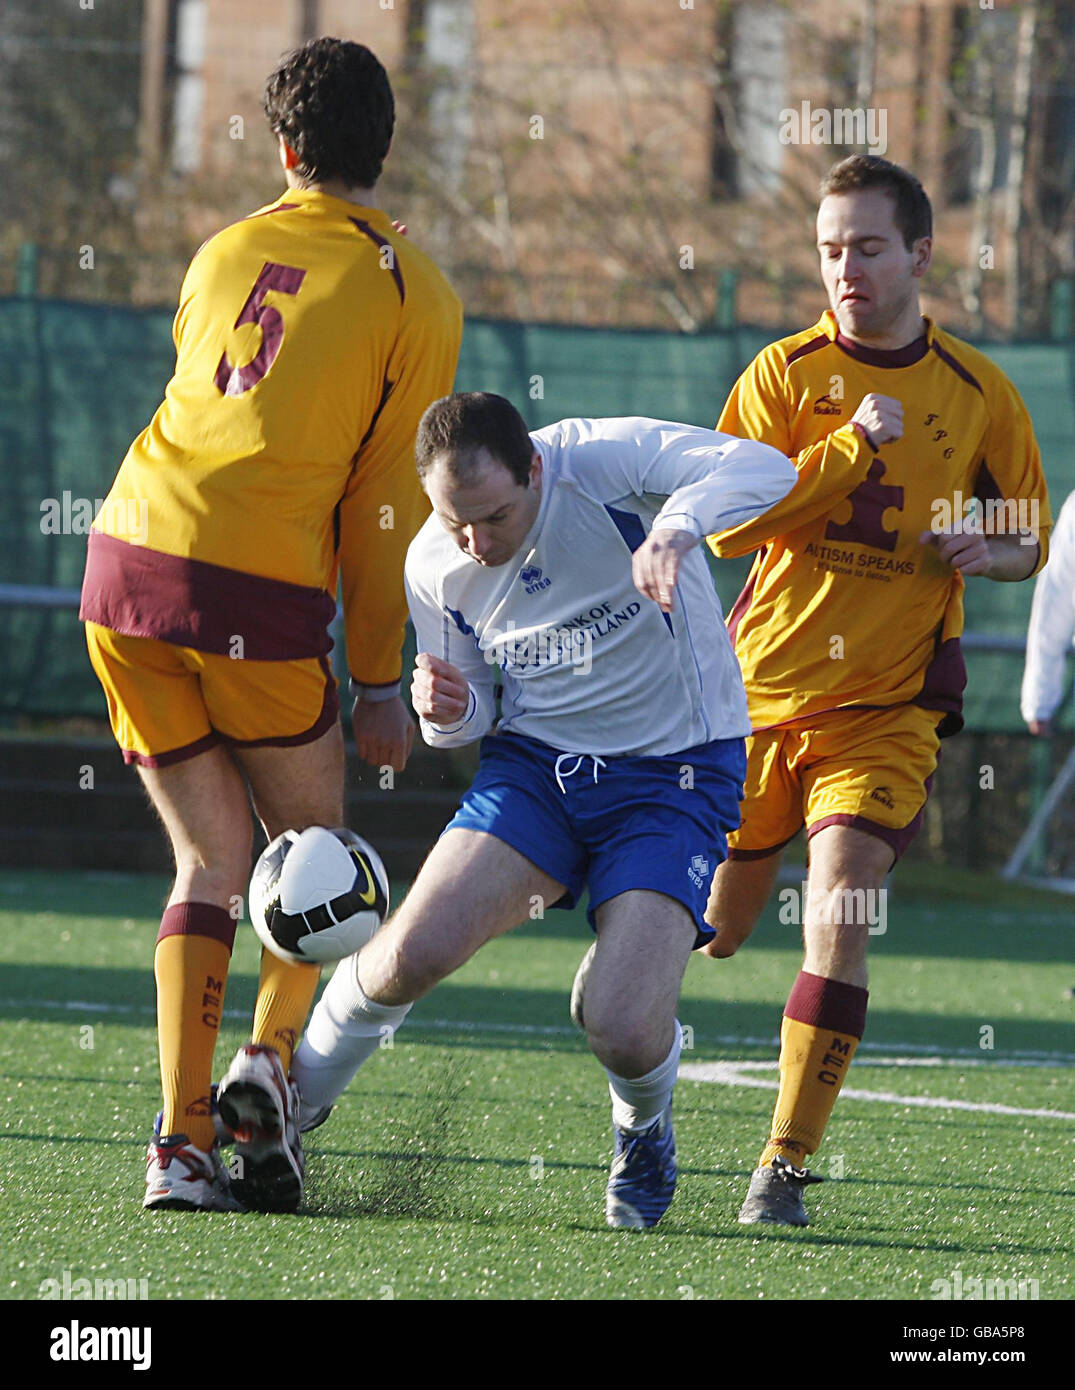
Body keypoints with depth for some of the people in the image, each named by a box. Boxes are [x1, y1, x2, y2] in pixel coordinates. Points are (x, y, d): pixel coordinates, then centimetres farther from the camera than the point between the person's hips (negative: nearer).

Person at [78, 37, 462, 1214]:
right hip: (263, 588, -4)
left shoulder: (223, 253, 16)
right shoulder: (415, 298, 3)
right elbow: (385, 503, 2)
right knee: (311, 846, 18)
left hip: (129, 555, 4)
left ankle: (181, 1139, -1)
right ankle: (268, 1063, -3)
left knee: (211, 860, 10)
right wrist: (379, 682, 8)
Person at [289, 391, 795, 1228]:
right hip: (535, 762, 4)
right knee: (411, 953, -18)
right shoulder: (434, 566, -4)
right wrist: (450, 712, -15)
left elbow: (764, 468, -30)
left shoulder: (601, 462, -19)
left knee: (625, 1033, -19)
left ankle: (645, 1129, 19)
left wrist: (678, 526, -50)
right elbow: (475, 708, 11)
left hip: (674, 773, -3)